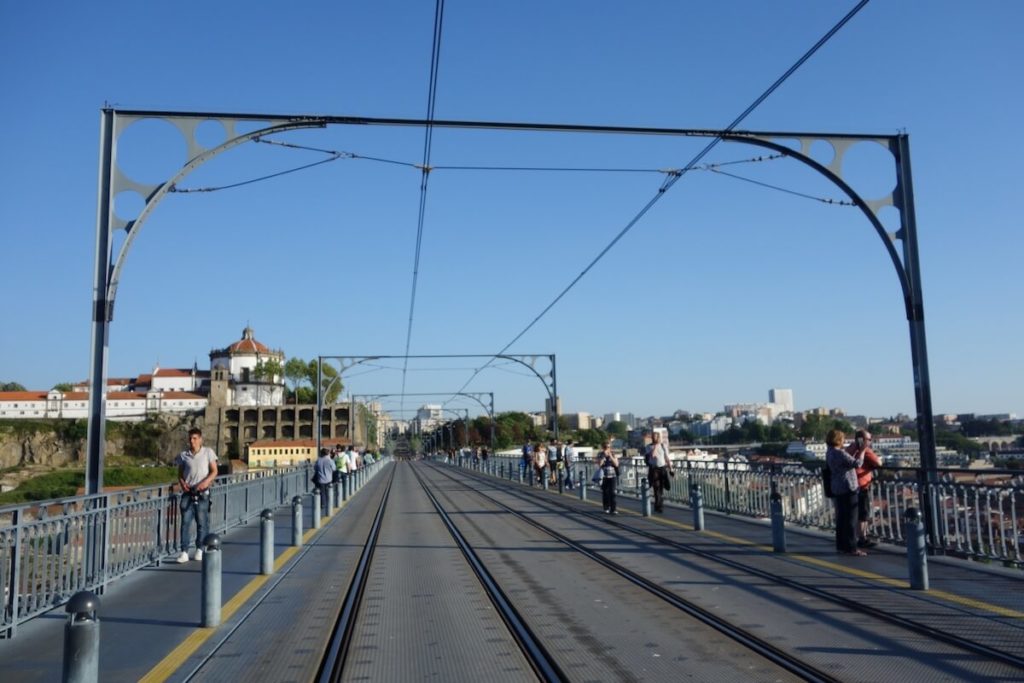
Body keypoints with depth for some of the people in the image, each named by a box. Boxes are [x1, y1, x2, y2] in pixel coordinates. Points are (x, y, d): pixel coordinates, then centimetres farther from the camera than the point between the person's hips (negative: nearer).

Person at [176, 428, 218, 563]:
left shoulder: (208, 452, -1)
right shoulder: (183, 455, 4)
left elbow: (214, 471, 0)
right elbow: (180, 473, 13)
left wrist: (206, 482, -16)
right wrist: (182, 483, -7)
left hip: (202, 493, -1)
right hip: (188, 493, 1)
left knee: (202, 522, 5)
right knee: (185, 522, -4)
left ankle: (199, 550, 17)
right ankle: (184, 552, -2)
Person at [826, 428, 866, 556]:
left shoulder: (830, 453, 11)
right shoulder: (840, 453, -19)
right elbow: (857, 463, -19)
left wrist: (855, 451, 15)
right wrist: (862, 452, -7)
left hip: (837, 490, 10)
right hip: (847, 489, -9)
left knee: (841, 518, 13)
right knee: (851, 519, -3)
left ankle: (841, 545, 18)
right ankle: (851, 547, 0)